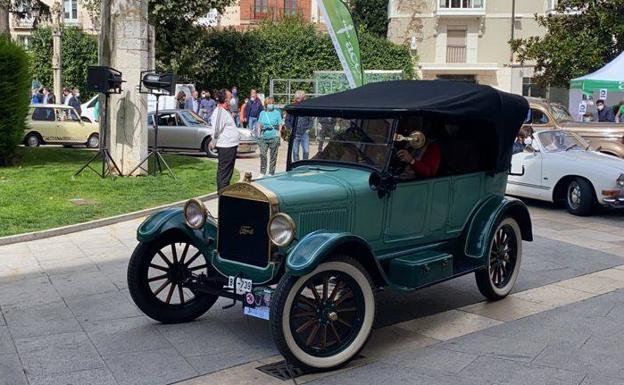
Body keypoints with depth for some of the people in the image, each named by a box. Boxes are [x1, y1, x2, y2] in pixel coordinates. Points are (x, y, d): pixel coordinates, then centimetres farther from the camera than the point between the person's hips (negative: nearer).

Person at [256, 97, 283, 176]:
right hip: (264, 138, 2)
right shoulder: (262, 113, 11)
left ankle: (271, 173, 12)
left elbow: (280, 125, 4)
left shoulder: (277, 113, 4)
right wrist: (258, 134, 6)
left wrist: (278, 133, -7)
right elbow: (259, 124, 15)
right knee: (262, 155, -4)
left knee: (273, 156, 2)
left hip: (274, 137, -2)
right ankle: (262, 173, 5)